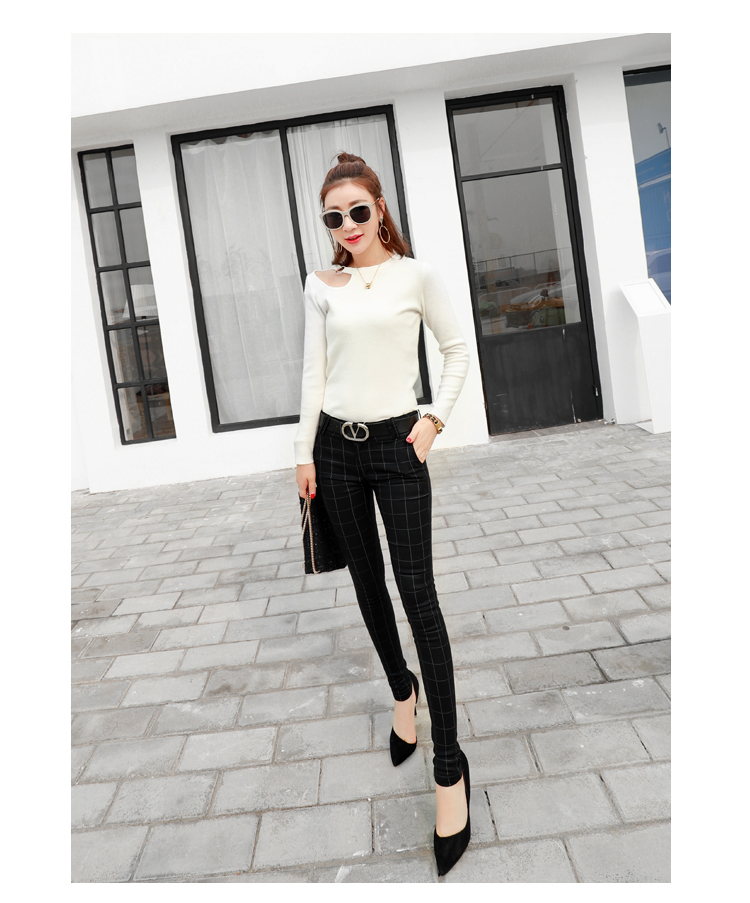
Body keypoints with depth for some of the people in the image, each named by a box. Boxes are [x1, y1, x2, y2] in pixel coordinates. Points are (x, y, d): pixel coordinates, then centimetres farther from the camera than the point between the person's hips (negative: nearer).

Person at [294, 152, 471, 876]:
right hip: (336, 444, 4)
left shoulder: (415, 275, -1)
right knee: (367, 581, 13)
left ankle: (449, 767, 0)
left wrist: (435, 419, -5)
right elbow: (313, 373, 7)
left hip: (396, 444, -3)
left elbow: (456, 350, 6)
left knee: (418, 595, -8)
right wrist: (304, 452, 3)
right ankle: (401, 689, 37)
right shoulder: (321, 287, 7)